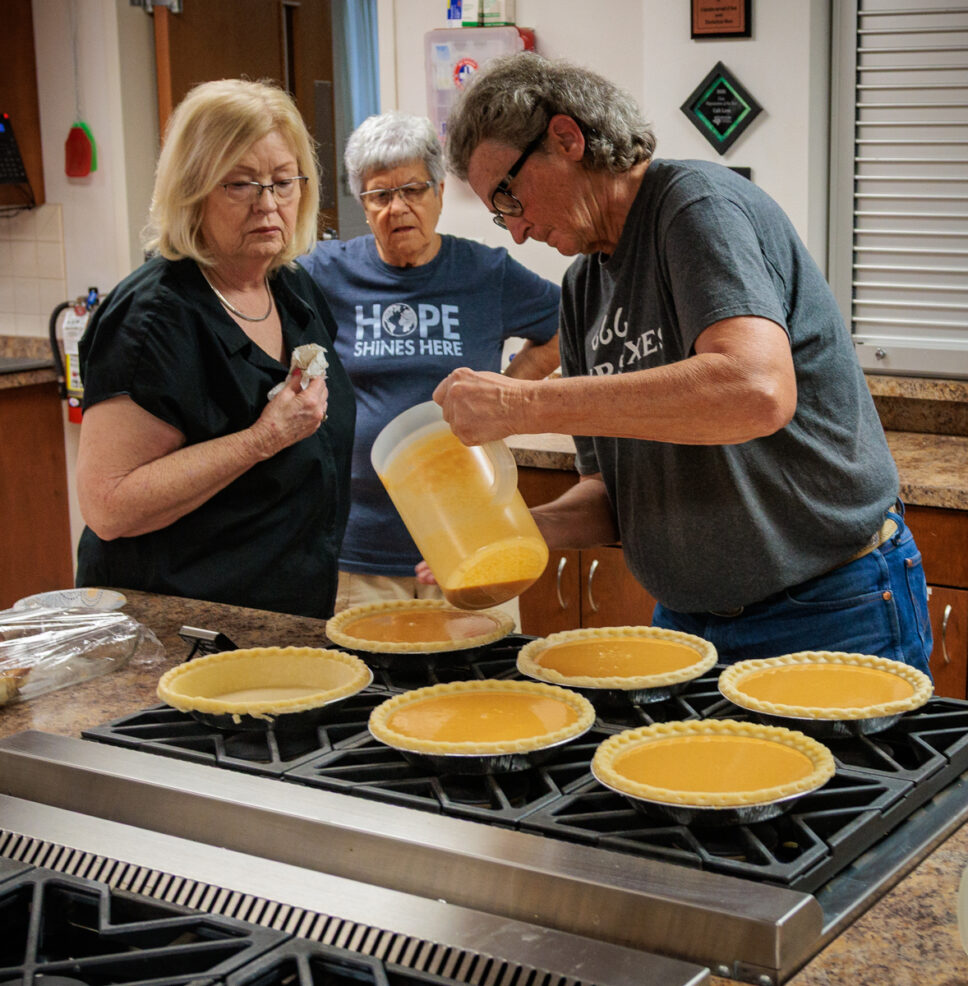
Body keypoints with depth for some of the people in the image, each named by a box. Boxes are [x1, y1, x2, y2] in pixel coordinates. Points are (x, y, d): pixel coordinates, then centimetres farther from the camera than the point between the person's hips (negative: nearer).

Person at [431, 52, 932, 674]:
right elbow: (613, 492, 10)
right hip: (686, 618, 8)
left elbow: (759, 390, -35)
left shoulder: (700, 205, -16)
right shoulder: (583, 286, 9)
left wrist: (525, 405, -33)